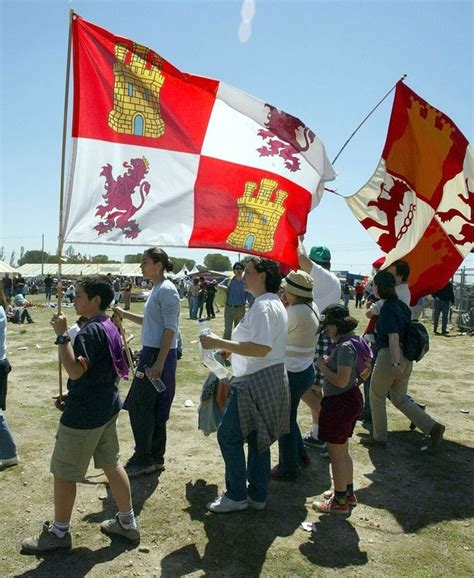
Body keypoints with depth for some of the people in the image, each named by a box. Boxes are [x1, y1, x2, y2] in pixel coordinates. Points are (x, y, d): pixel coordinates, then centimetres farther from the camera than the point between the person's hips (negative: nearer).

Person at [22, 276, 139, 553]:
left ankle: (59, 533, 22)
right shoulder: (110, 327, 8)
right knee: (111, 464, 18)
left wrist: (62, 335, -25)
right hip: (107, 407, 10)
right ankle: (128, 523, 27)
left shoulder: (90, 331, -21)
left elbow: (75, 370, -29)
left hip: (83, 414, -9)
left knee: (64, 473, 7)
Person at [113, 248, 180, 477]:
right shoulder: (156, 289, 14)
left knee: (139, 407, -2)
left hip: (159, 355, -10)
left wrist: (159, 362, -23)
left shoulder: (166, 290, -15)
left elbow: (170, 328, -20)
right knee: (155, 408, 15)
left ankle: (143, 460, 10)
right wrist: (125, 314, 17)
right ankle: (155, 458, 25)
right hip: (151, 352, 10)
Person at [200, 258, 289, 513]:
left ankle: (236, 495, 13)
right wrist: (229, 349, 19)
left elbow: (261, 348, -28)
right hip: (270, 382, 11)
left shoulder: (263, 305, -19)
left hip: (257, 383, -11)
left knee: (228, 435, 1)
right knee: (257, 439, 17)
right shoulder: (274, 303, 15)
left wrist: (219, 343, -25)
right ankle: (257, 495, 27)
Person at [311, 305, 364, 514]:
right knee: (343, 451, 23)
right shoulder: (349, 342, 6)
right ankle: (348, 492, 37)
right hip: (350, 398, 10)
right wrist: (329, 362, 6)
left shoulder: (345, 347, -24)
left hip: (341, 402, -10)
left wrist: (323, 367, -16)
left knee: (336, 453, 4)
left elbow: (341, 381, -30)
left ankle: (339, 501, 16)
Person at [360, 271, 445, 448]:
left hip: (389, 356, -8)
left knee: (376, 397, 11)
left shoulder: (387, 308, -15)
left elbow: (393, 337, -22)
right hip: (406, 358, 8)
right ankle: (432, 427, 9)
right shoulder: (402, 305, 10)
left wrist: (395, 364, -25)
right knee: (399, 398, 18)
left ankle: (379, 437, 21)